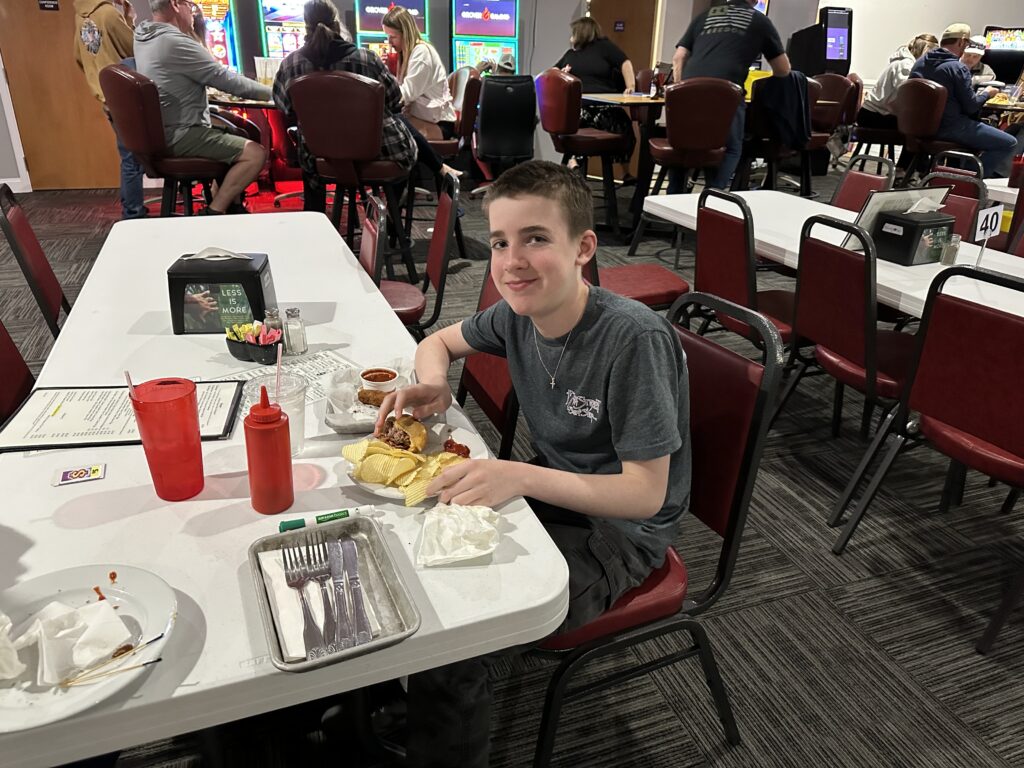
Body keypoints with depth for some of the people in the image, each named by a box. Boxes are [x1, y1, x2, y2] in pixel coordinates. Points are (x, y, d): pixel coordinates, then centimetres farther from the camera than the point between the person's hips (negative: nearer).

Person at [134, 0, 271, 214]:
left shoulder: (144, 33, 9)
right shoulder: (174, 42, -20)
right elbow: (225, 79, -16)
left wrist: (189, 29, 13)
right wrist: (271, 92, -6)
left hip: (161, 131, 11)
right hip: (178, 135, -11)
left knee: (235, 138, 26)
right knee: (256, 153, -18)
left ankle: (232, 207, 24)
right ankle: (213, 215, -12)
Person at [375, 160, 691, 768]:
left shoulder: (635, 338, -28)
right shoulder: (519, 313, -7)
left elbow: (647, 493, -25)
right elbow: (440, 341, 13)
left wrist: (520, 478, -36)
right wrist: (433, 385, -11)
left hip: (620, 531, -7)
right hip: (553, 494, 7)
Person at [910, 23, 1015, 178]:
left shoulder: (920, 62, 7)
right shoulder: (957, 68, -16)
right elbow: (971, 107, -13)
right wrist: (986, 94, 8)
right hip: (950, 128, -9)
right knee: (1009, 144, -4)